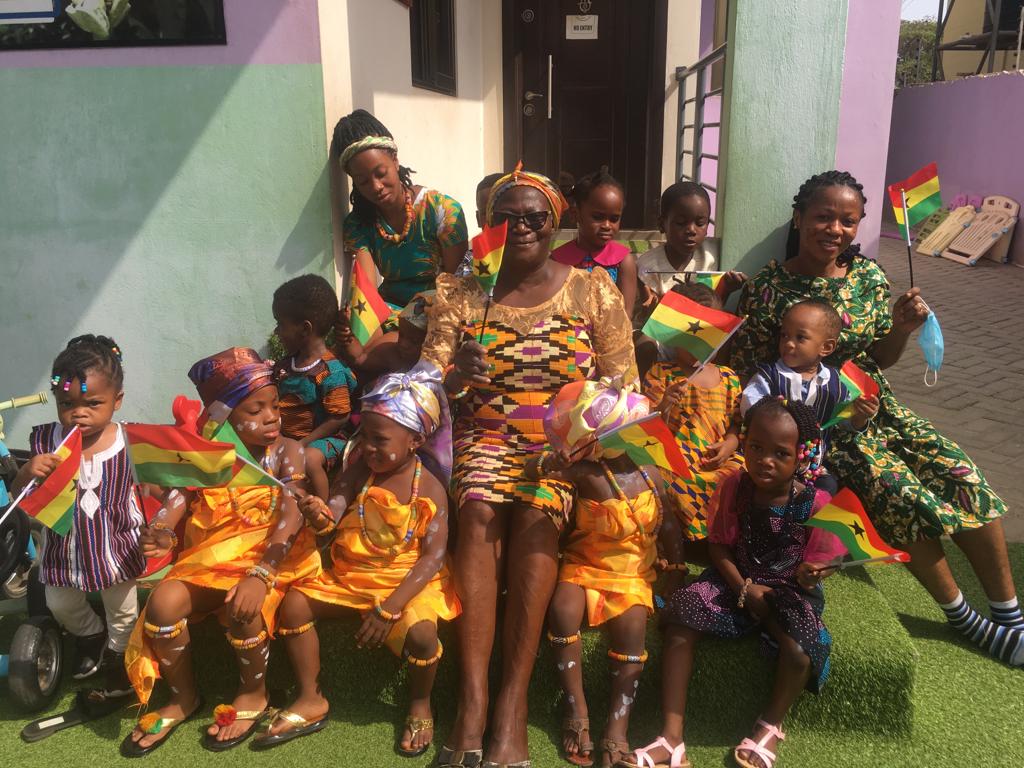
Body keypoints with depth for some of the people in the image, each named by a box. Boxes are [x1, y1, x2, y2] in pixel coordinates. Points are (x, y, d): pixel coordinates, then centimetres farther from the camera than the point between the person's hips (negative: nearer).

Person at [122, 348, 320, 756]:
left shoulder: (287, 452, -6)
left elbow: (291, 515, -17)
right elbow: (175, 498, -6)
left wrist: (260, 575, -32)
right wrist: (160, 535, -32)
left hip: (269, 557, -3)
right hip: (210, 558, 3)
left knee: (242, 608, -32)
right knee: (162, 602, -22)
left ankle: (253, 694, 0)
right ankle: (183, 697, 6)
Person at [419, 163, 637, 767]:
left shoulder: (593, 290, 4)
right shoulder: (460, 294, 6)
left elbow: (624, 387, 2)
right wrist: (456, 376, -23)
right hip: (487, 434, 1)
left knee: (536, 511, -31)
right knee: (479, 510, -29)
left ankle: (513, 701, -26)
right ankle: (473, 698, -27)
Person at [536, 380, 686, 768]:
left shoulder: (649, 472, -3)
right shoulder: (587, 472, -15)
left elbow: (667, 523, 7)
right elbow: (530, 471, -18)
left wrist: (677, 569, 8)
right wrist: (551, 464, -40)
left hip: (633, 572, 3)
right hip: (585, 564, -2)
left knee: (632, 624, -22)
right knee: (564, 609, -29)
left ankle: (618, 724, -10)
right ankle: (576, 706, -12)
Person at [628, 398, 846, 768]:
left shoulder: (815, 503, -14)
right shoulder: (733, 487, -7)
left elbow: (818, 565, -5)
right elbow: (718, 547, -1)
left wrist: (808, 576, -29)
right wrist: (744, 589, -14)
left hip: (788, 588, -2)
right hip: (736, 580, 2)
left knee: (801, 649, -30)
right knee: (679, 617, -21)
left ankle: (771, 725, 5)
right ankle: (672, 737, -18)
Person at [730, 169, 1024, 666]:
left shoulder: (869, 276, 2)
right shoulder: (767, 290, -14)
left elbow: (882, 359, 9)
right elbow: (750, 376, -9)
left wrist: (902, 327, -10)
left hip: (875, 407, 6)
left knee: (964, 476, -8)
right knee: (906, 494, -22)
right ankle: (961, 618, 3)